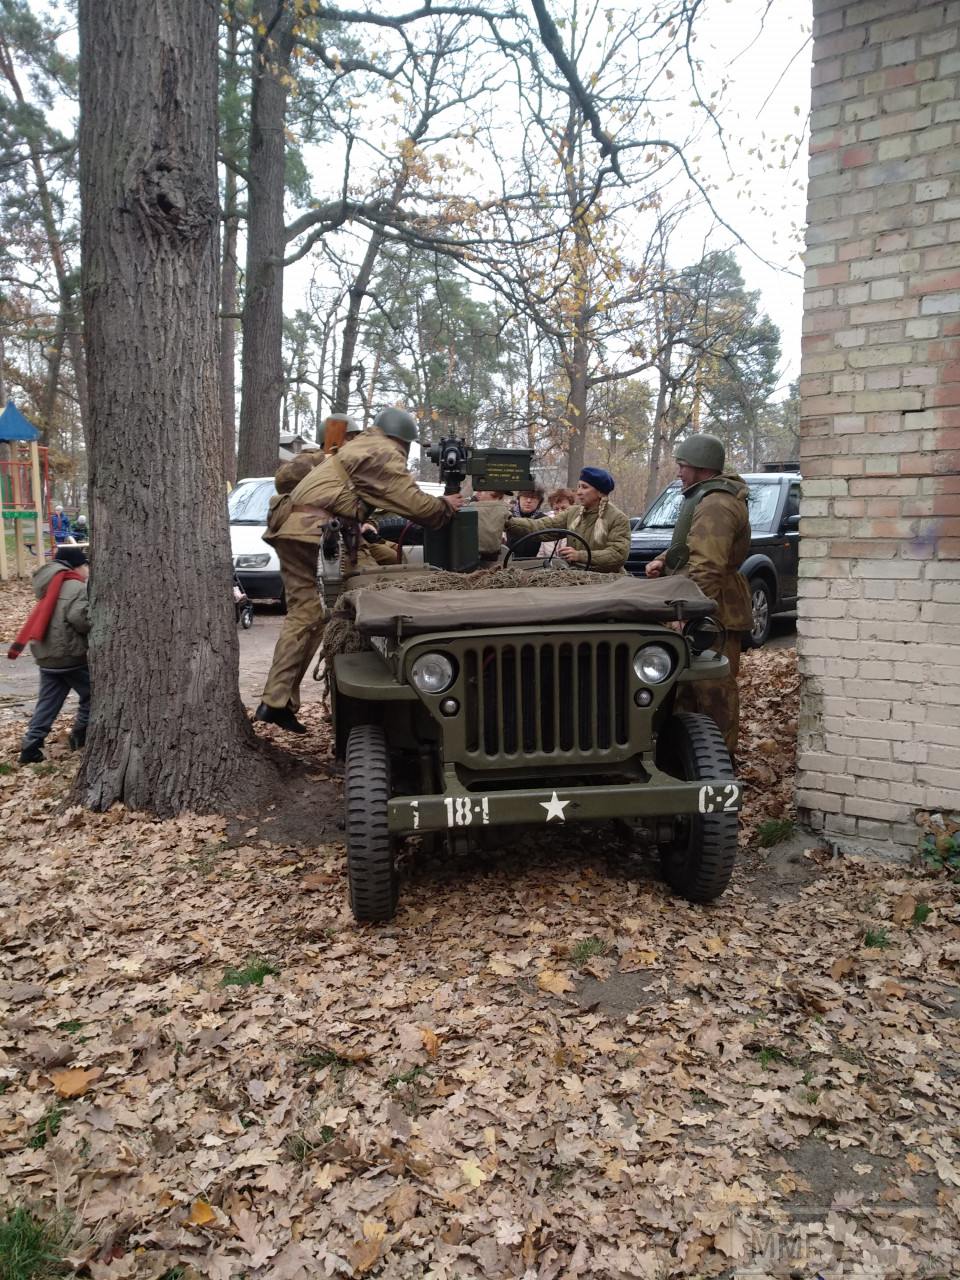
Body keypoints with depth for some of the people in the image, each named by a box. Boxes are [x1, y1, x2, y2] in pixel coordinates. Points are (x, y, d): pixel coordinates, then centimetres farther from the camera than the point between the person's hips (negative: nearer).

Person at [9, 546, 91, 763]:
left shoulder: (51, 586, 15)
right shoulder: (77, 588, -14)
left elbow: (38, 619, 17)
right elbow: (80, 618, -25)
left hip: (46, 655, 8)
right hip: (71, 655, -8)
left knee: (48, 702, 12)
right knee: (91, 695, 12)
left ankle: (30, 746, 6)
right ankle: (80, 736, 18)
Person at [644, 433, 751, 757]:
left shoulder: (716, 505, -19)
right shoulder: (707, 496, 18)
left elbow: (706, 566, -28)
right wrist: (664, 560, 10)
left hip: (713, 609, -11)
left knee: (714, 688, -5)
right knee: (691, 683, 17)